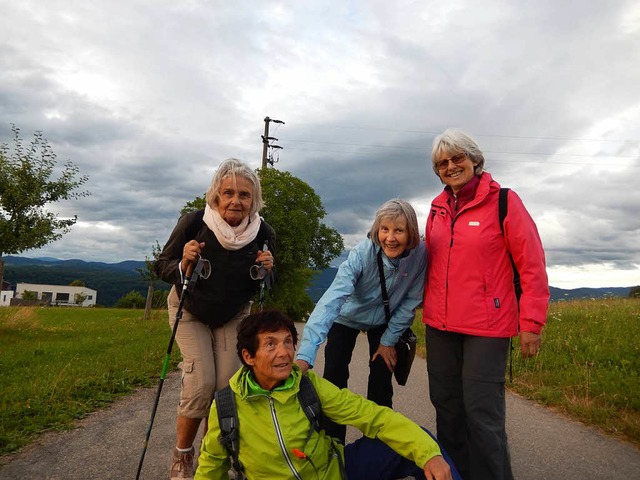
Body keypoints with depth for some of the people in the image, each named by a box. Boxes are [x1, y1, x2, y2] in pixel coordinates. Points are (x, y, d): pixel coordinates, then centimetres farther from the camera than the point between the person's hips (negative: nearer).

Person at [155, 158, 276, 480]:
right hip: (190, 310, -2)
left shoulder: (263, 233, -19)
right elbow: (162, 268, -15)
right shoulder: (193, 223, -26)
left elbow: (266, 286, -4)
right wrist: (185, 263, -35)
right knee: (201, 382, -12)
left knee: (227, 384, -3)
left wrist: (264, 271, -26)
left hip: (234, 314, 2)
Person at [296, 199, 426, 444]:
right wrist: (305, 356, -56)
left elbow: (410, 301, -13)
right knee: (334, 381, -5)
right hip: (348, 317, -2)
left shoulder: (420, 254, -26)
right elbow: (331, 300, -46)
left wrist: (389, 340, -9)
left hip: (384, 321, 2)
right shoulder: (362, 254, -36)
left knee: (381, 385, 1)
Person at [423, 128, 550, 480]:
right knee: (446, 405, 14)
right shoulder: (438, 208, 10)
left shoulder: (503, 201, -5)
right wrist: (425, 304, 18)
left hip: (486, 326, -5)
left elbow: (532, 265, -6)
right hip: (439, 325, 6)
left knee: (482, 411, -3)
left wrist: (531, 322, -8)